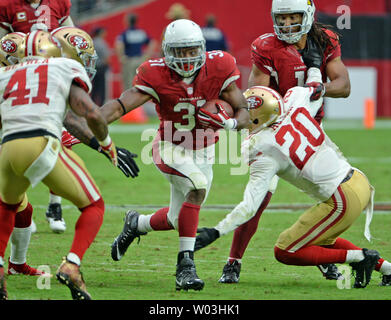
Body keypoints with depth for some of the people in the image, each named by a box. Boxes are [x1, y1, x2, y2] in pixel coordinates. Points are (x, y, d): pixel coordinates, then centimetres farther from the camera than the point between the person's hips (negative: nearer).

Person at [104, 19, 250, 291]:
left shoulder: (218, 69, -16)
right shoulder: (156, 76, -21)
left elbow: (244, 113, -12)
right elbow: (119, 106, -27)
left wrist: (229, 123, -36)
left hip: (203, 153, 4)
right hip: (171, 149, -4)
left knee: (177, 220, 13)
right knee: (197, 187, -33)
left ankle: (136, 224, 48)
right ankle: (186, 266, -28)